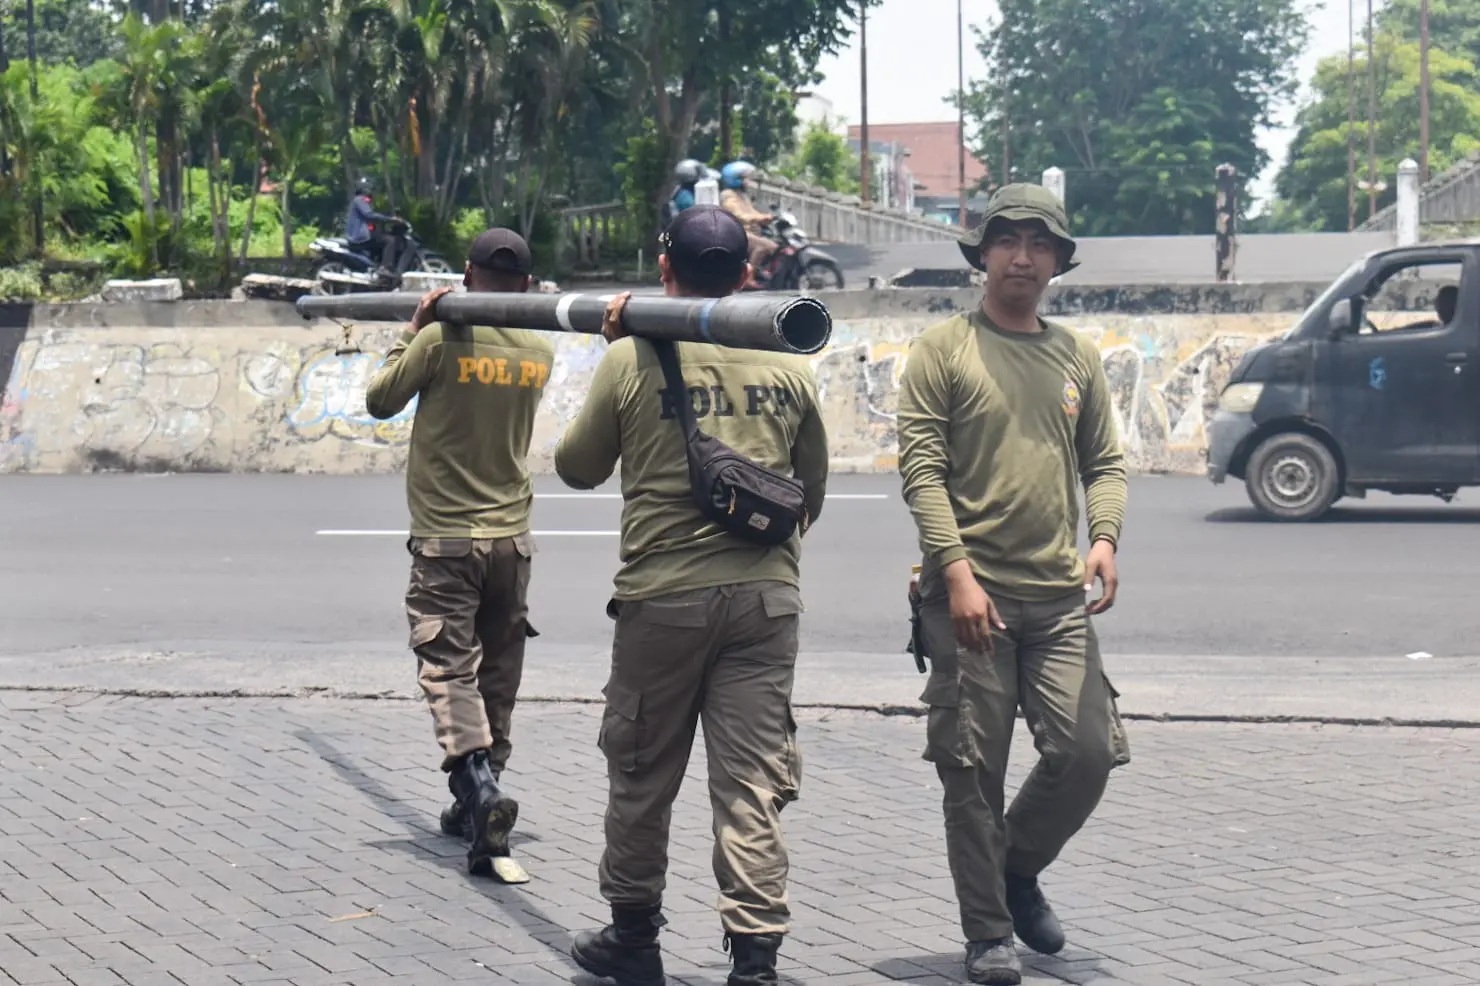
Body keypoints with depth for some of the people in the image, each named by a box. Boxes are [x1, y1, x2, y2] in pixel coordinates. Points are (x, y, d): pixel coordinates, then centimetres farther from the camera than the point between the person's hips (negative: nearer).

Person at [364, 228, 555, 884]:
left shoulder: (442, 339, -12)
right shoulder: (540, 352, 3)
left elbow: (379, 401, -1)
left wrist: (412, 330, 10)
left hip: (445, 539, -5)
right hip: (512, 537, 5)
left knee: (449, 669, -6)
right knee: (497, 677, 14)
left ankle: (478, 782, -29)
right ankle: (474, 806, 25)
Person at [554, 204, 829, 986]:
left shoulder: (632, 357, -6)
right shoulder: (787, 364, 4)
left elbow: (577, 468, 7)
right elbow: (812, 492, 12)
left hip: (663, 597, -2)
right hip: (766, 597, 2)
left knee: (642, 776, 13)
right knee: (752, 782, 3)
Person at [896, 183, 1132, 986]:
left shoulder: (1076, 356, 14)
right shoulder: (943, 349, 0)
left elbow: (1105, 461, 17)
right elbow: (921, 467, -7)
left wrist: (1104, 537, -3)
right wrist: (957, 572, -16)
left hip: (1059, 595, 4)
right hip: (972, 592, -4)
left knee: (1087, 752, -1)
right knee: (974, 770, 1)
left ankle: (1018, 870, 25)